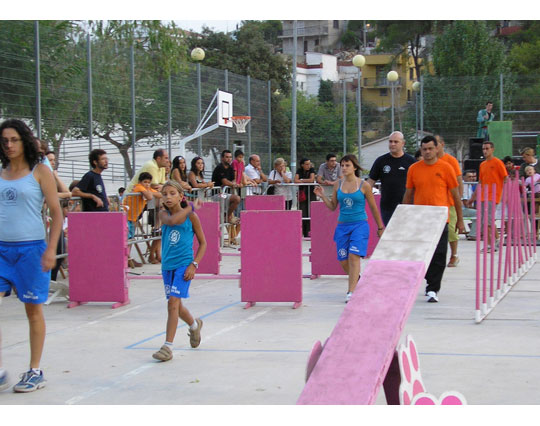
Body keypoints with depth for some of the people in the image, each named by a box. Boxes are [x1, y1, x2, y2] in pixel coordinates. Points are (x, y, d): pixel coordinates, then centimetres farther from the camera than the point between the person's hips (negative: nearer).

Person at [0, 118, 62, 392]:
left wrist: (51, 249, -12)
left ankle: (35, 372, 15)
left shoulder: (40, 171, 0)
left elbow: (56, 213, -2)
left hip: (30, 247, -4)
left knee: (33, 309, 4)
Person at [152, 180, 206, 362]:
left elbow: (203, 243, 1)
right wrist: (190, 207, -17)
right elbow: (171, 221, -24)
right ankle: (194, 325, 46)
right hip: (167, 265, 5)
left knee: (173, 302, -16)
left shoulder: (191, 217, -4)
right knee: (175, 304, 16)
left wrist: (194, 265, -10)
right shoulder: (163, 213, 2)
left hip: (184, 265, -5)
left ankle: (168, 346, -12)